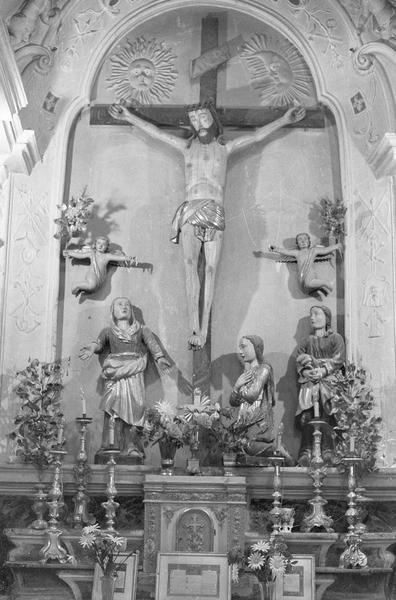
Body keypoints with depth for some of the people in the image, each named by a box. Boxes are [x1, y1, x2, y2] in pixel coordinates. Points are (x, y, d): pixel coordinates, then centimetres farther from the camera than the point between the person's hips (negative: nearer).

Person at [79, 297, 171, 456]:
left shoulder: (142, 330, 20)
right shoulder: (108, 331, 21)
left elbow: (152, 343, 3)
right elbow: (99, 343, 4)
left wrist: (160, 358, -17)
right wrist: (91, 349, -21)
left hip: (134, 374, 0)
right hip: (115, 375, 0)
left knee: (134, 407, -13)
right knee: (114, 407, -16)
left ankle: (131, 446, -12)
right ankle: (112, 445, -19)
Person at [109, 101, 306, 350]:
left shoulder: (224, 147, 19)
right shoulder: (187, 146, 21)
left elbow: (258, 135, 18)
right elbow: (155, 132, 24)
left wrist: (285, 120, 15)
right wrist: (129, 117, 26)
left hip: (215, 213, 1)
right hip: (190, 211, -1)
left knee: (211, 268, -9)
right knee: (190, 263, -22)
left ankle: (204, 327, -8)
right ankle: (194, 327, -29)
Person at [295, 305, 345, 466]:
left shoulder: (336, 338, 15)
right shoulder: (306, 342, 25)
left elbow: (338, 360, 2)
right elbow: (299, 361, 14)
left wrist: (323, 371, -13)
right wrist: (305, 371, -9)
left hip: (329, 379, -2)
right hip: (309, 381, 2)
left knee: (327, 414, -25)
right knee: (306, 415, -20)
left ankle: (327, 449, -27)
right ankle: (306, 451, -25)